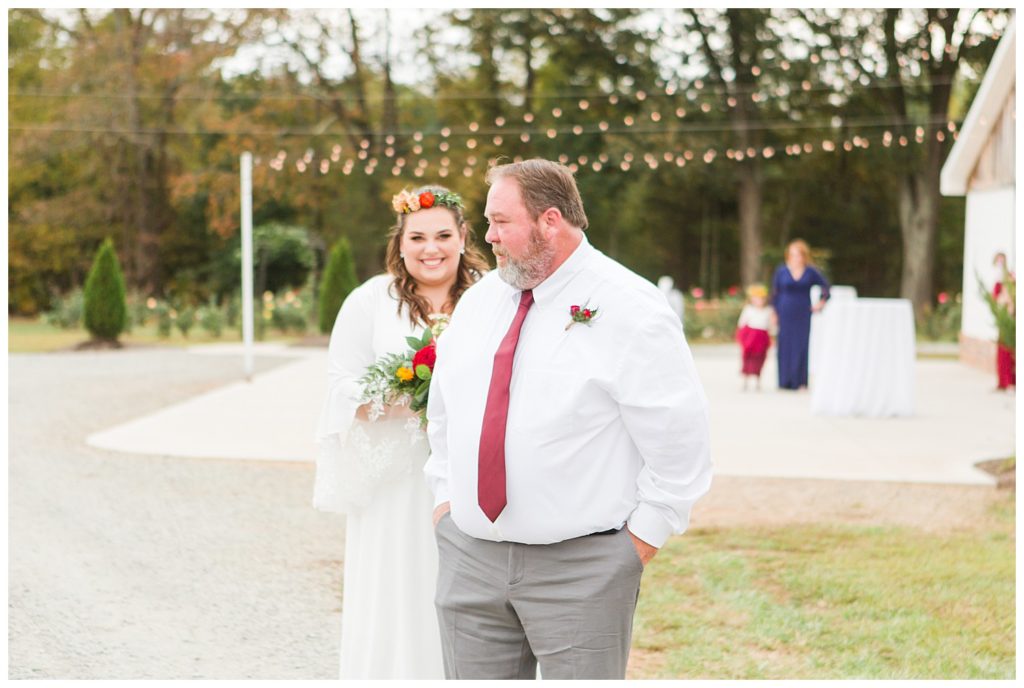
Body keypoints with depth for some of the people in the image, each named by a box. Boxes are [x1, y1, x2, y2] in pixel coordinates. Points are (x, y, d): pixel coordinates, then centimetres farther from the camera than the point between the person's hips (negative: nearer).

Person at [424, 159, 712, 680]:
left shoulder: (629, 311, -11)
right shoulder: (479, 300, 10)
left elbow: (678, 439, -11)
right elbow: (443, 410, 22)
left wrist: (638, 545, -10)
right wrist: (445, 500, 14)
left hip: (581, 568, -6)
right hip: (468, 557, 6)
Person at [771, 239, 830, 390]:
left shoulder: (811, 272, 1)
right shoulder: (781, 271, 1)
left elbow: (825, 286, 13)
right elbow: (775, 293, 5)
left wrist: (821, 302, 4)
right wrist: (775, 314, 2)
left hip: (803, 315, 0)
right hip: (786, 315, 0)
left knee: (801, 346, -4)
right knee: (785, 346, 0)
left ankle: (800, 382, -2)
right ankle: (785, 382, 5)